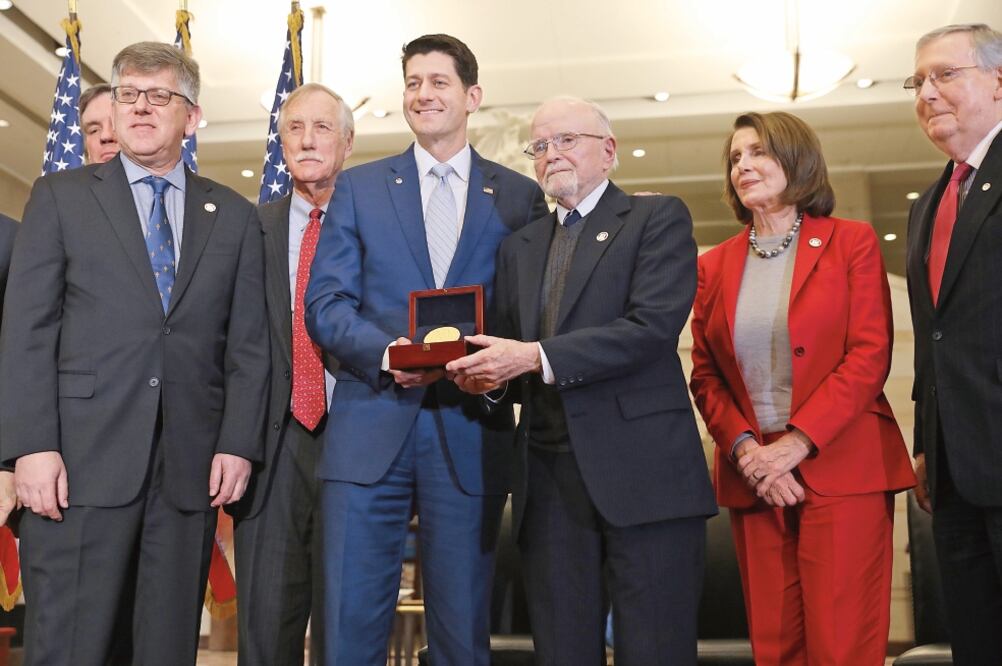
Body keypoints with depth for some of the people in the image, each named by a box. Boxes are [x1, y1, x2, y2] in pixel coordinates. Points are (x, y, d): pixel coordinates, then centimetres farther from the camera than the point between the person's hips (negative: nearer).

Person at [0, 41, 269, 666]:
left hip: (192, 470, 2)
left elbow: (249, 343, 9)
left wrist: (238, 444, -1)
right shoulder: (61, 196, 8)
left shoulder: (235, 215, 13)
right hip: (82, 462, -1)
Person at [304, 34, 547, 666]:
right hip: (370, 428, 0)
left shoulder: (521, 197, 10)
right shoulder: (358, 186, 11)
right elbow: (324, 302, 4)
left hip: (471, 432, 0)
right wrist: (383, 352, -15)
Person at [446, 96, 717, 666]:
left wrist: (536, 357, -18)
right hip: (548, 475, 5)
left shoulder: (659, 219, 2)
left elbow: (653, 327, -13)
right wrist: (487, 374, -6)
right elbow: (512, 350, 18)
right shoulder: (520, 246, 21)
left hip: (642, 469, -5)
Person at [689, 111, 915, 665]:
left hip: (839, 468, -3)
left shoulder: (851, 242, 3)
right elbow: (705, 375, 11)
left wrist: (796, 443, -14)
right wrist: (745, 449, -6)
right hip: (750, 476, 3)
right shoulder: (715, 266, 12)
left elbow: (870, 355, -5)